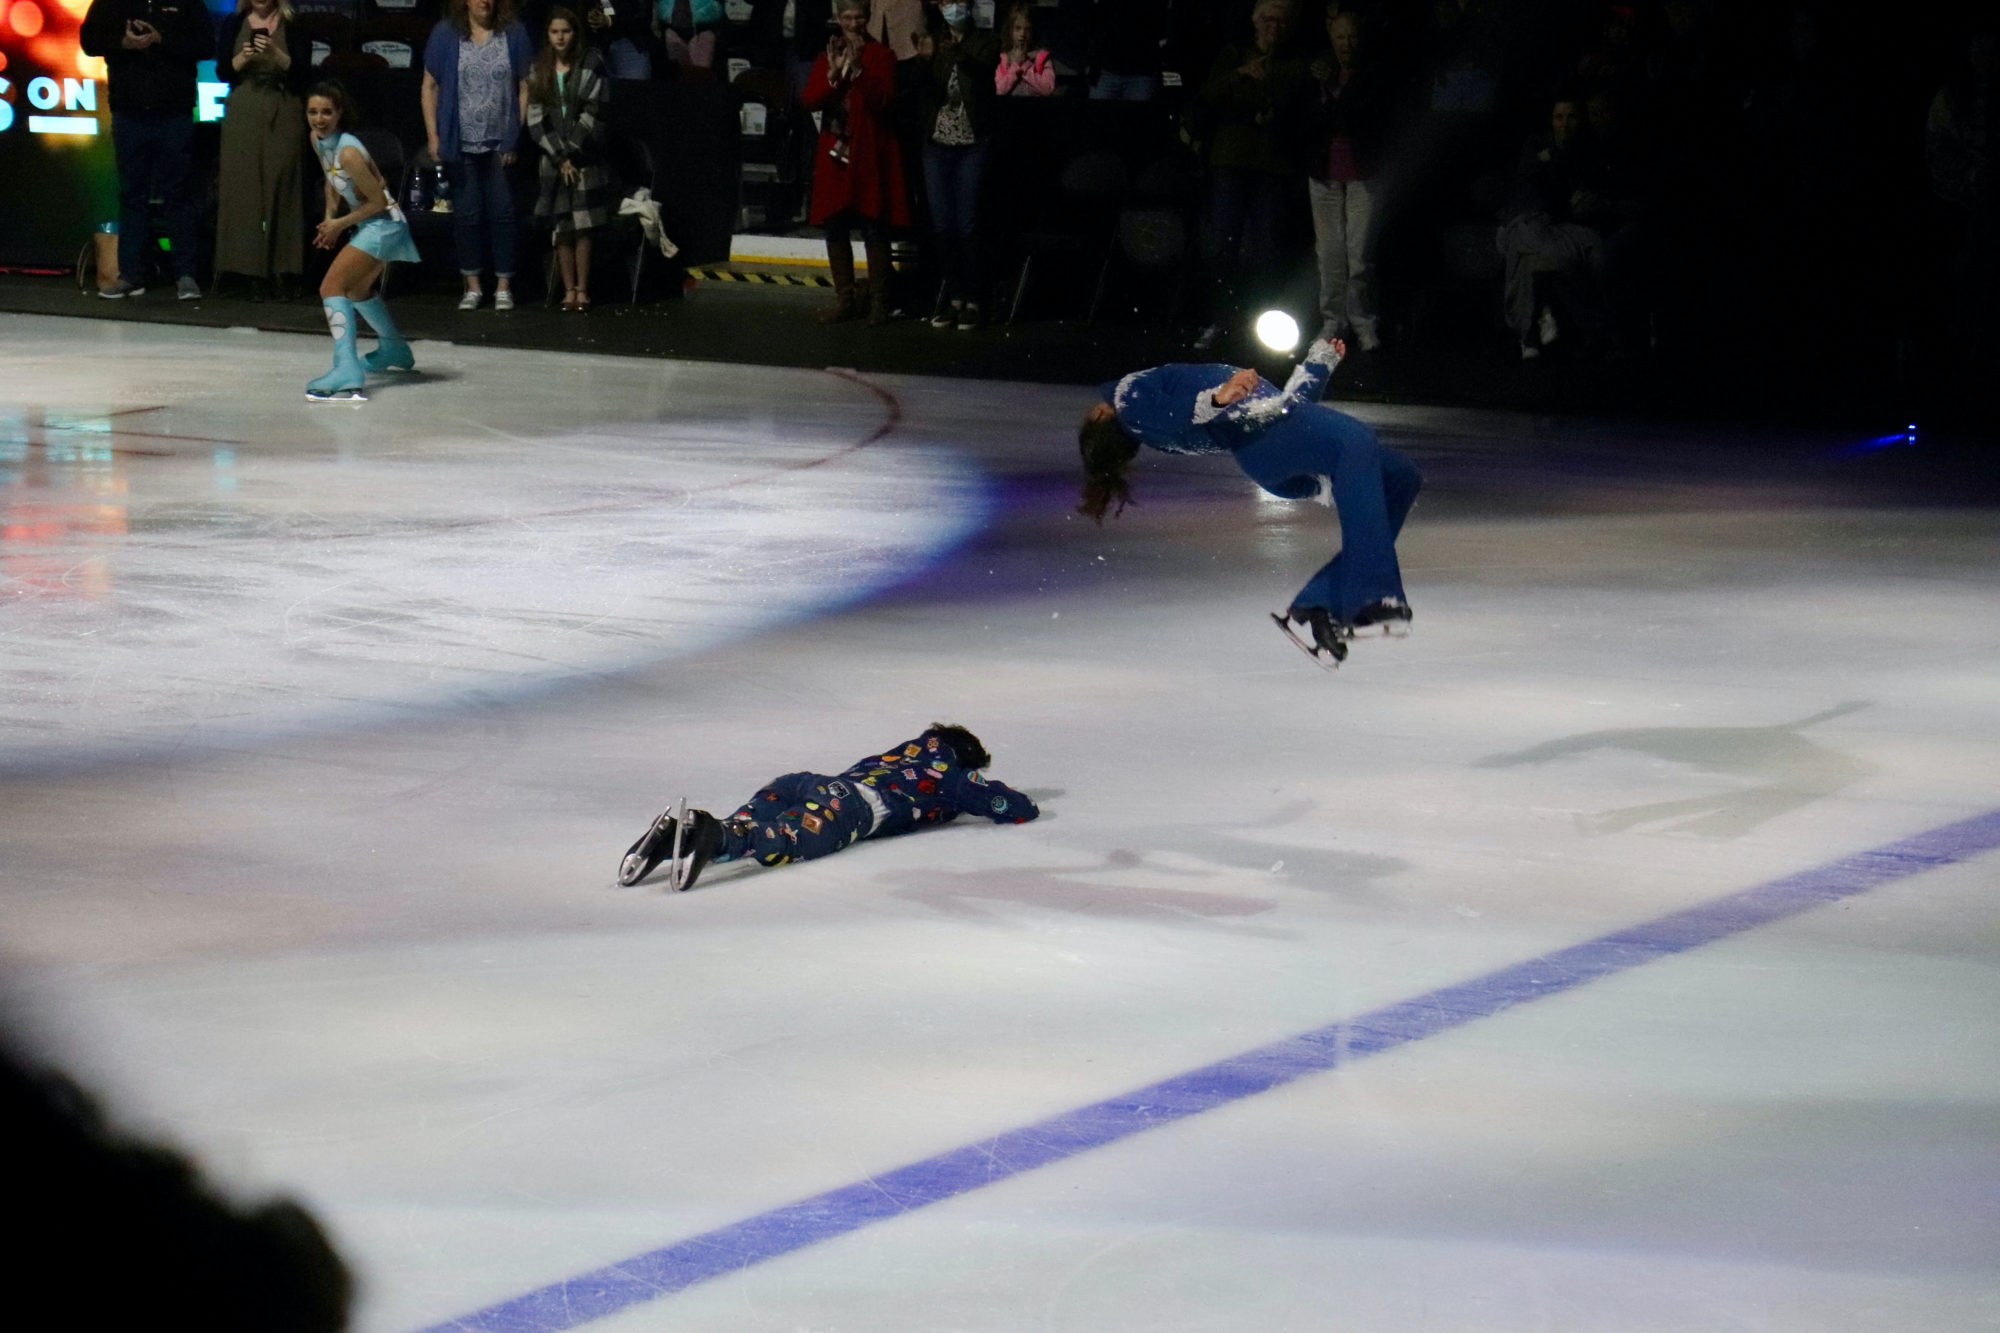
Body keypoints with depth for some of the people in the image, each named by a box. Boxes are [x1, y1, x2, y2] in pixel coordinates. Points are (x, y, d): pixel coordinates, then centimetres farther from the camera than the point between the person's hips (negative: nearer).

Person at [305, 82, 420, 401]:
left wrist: (340, 224, -14)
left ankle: (346, 370, -38)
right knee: (356, 289, 33)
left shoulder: (348, 152, -27)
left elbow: (378, 200, -21)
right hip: (370, 227, 10)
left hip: (383, 225, -10)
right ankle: (394, 351, 57)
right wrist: (330, 219, 5)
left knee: (332, 287, -25)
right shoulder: (317, 141, -1)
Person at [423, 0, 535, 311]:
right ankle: (472, 286, 14)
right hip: (460, 143, 0)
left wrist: (517, 136, -4)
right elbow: (430, 86, 4)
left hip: (501, 143, 0)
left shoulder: (513, 34, 1)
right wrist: (433, 137, -2)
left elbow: (524, 87, 3)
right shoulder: (446, 34, 1)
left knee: (502, 213, 2)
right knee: (466, 213, 6)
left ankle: (504, 286, 10)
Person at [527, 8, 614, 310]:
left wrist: (572, 153, -8)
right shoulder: (539, 70, 7)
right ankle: (568, 290, 3)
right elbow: (535, 118, 3)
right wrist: (559, 157, -6)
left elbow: (593, 114, -7)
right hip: (553, 158, 3)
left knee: (582, 227, -4)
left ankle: (582, 290, -1)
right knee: (561, 228, 0)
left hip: (584, 157, -3)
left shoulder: (592, 65, -2)